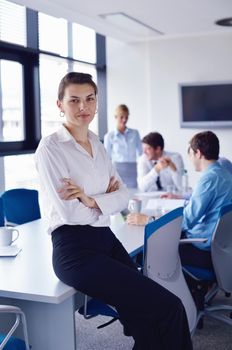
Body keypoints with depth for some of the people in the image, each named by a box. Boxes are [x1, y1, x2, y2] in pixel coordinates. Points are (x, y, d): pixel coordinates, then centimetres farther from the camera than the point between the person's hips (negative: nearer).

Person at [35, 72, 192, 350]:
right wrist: (107, 198, -2)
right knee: (169, 308, -14)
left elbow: (123, 195, 7)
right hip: (74, 249, -6)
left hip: (106, 239, 6)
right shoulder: (50, 147, -7)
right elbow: (69, 212, -15)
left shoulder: (97, 144, 14)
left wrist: (92, 201, -11)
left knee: (148, 320, -9)